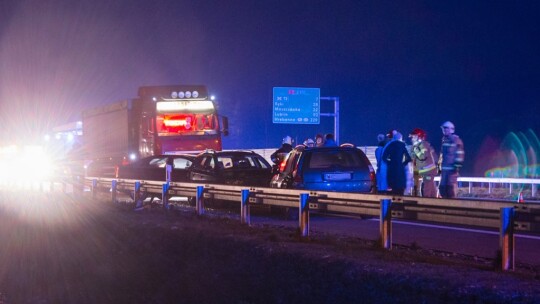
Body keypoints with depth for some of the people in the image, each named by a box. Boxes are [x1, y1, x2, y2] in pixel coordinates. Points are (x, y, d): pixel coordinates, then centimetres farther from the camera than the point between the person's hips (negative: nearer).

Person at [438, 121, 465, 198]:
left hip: (452, 168, -8)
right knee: (442, 186, 6)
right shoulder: (444, 140, 18)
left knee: (451, 186, -10)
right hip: (444, 168, 8)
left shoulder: (456, 140, -6)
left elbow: (460, 154, -11)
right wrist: (439, 165, 21)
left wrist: (457, 166, -17)